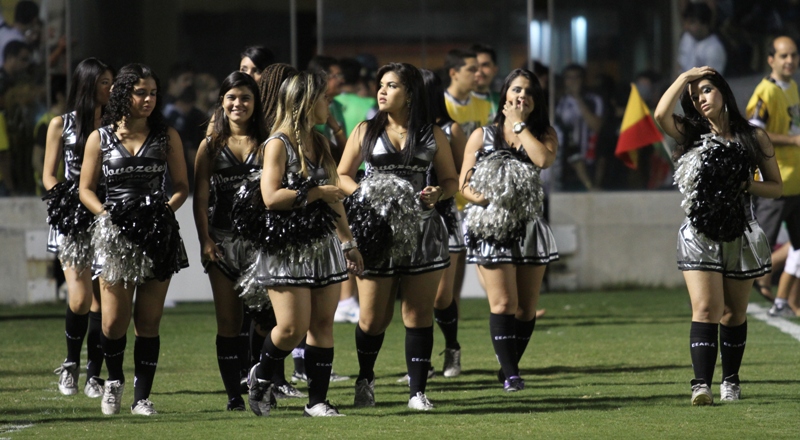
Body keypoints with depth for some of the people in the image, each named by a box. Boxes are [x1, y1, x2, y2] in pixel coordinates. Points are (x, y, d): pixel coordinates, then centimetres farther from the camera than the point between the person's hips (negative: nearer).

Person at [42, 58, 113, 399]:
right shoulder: (61, 125, 8)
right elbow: (48, 175, 8)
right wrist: (61, 199, -11)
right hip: (73, 222, -2)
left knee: (101, 300, -2)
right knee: (80, 299, -14)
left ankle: (94, 374, 5)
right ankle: (71, 363, 9)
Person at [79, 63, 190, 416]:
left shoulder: (166, 137, 8)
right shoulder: (100, 138, 6)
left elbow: (182, 186, 11)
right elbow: (86, 189, 8)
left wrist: (169, 207, -8)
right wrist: (105, 213, -8)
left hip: (158, 234, 1)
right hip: (115, 235, -1)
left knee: (148, 321, 0)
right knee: (114, 322, -4)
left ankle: (142, 396, 7)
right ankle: (114, 380, 23)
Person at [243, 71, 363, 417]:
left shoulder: (319, 143, 14)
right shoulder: (279, 144, -9)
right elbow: (271, 197, -20)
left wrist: (348, 242, 18)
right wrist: (317, 193, -14)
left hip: (323, 245, 7)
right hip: (288, 247, -7)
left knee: (322, 324, 1)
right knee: (292, 327, -11)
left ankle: (317, 401, 5)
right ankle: (261, 377, 16)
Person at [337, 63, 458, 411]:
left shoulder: (432, 135, 7)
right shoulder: (365, 132, 9)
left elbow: (450, 180, 12)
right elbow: (342, 175, 12)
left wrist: (438, 194, -9)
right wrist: (360, 194, -7)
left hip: (420, 232, 0)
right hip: (376, 232, 0)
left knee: (418, 315, 0)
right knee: (373, 316, 2)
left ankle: (418, 392, 4)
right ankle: (365, 380, 26)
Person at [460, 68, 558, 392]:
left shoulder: (544, 134, 11)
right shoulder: (483, 136, 8)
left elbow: (544, 159, -13)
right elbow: (464, 184, 6)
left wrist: (519, 124, -5)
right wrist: (480, 198, -15)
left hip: (529, 228, 2)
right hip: (492, 229, -2)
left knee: (526, 307, 4)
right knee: (503, 303, -13)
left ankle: (509, 367, 18)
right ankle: (510, 373, -13)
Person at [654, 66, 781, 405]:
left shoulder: (754, 138, 6)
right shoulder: (691, 135, 7)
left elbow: (776, 187, 8)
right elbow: (661, 114, -13)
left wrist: (748, 186, -11)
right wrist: (686, 78, -4)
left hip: (740, 235, 1)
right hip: (699, 235, -1)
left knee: (734, 314, 10)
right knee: (706, 309, -14)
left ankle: (731, 381, 24)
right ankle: (701, 385, -22)